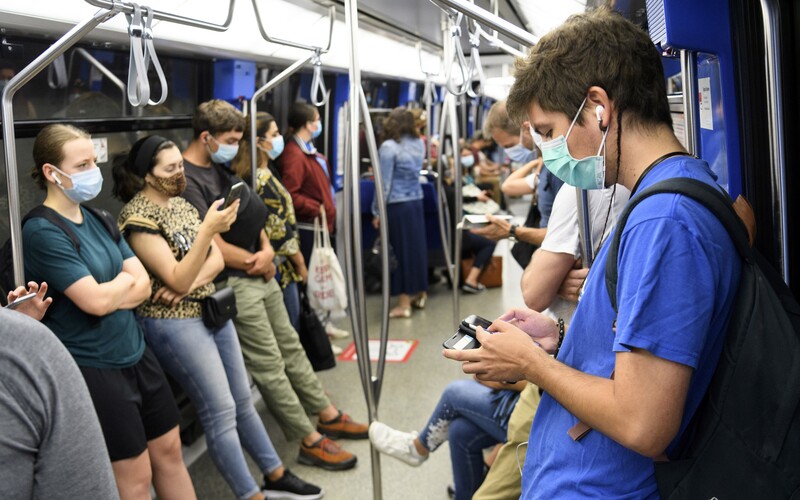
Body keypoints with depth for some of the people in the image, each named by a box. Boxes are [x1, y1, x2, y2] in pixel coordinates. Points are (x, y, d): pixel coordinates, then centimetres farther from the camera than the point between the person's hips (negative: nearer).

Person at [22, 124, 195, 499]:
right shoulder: (41, 232, -16)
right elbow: (96, 301, -23)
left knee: (169, 451, 16)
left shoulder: (98, 219, 7)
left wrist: (108, 291, -16)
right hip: (93, 368, -7)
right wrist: (125, 280, -3)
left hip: (136, 353, 7)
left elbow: (143, 287, 3)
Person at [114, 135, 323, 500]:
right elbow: (177, 280, -22)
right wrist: (208, 229, -29)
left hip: (211, 310, 8)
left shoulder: (180, 204, 9)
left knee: (243, 401, 15)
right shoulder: (137, 218, -16)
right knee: (221, 411, -2)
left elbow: (217, 260, 4)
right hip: (174, 323, -8)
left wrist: (189, 284, -16)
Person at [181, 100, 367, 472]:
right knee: (270, 366, 0)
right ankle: (311, 442, 10)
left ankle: (328, 416, 31)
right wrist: (258, 264, -8)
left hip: (261, 273, 9)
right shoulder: (186, 180, -18)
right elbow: (214, 245, -22)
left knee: (291, 349, 17)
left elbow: (252, 216, 15)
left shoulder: (220, 169, 11)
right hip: (234, 283, -9)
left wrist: (266, 251, -5)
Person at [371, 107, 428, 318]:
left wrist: (377, 212, -5)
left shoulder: (389, 146, -12)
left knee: (400, 249, 0)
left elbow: (385, 182, -12)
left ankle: (404, 304, 5)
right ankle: (420, 294, 27)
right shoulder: (419, 144, 6)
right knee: (417, 246, 14)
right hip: (417, 200, 6)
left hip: (397, 204, -6)